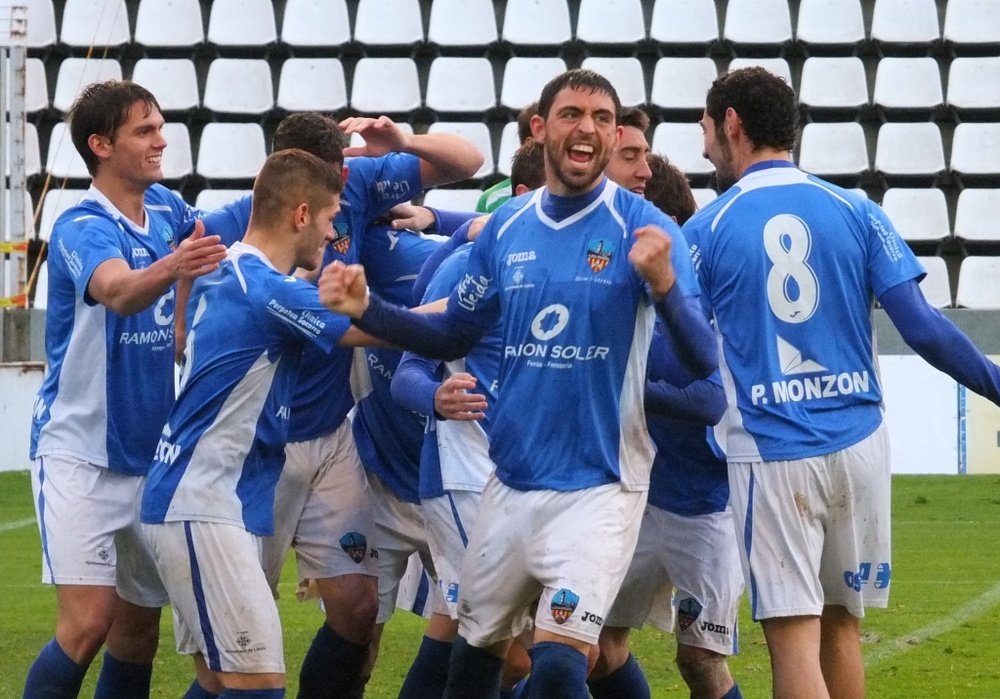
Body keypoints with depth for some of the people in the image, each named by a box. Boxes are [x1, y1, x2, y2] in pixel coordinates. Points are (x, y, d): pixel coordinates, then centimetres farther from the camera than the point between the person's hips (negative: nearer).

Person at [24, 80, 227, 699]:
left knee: (141, 625, 9)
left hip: (150, 455, 7)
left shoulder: (168, 208, 2)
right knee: (89, 624, -16)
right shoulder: (82, 228, -17)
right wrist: (171, 268, -58)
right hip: (80, 456, -7)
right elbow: (118, 290, -37)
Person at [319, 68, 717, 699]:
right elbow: (454, 336, 16)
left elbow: (703, 363, -17)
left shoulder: (644, 229, -10)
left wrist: (664, 284, -36)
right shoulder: (506, 229, 4)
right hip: (511, 483, 5)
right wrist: (367, 310, 0)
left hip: (598, 487, -5)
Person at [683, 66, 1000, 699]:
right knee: (842, 623, 16)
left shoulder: (706, 230, -2)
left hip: (770, 453, -3)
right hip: (858, 441, 3)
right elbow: (924, 328, -3)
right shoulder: (856, 213, 4)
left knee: (794, 638, -4)